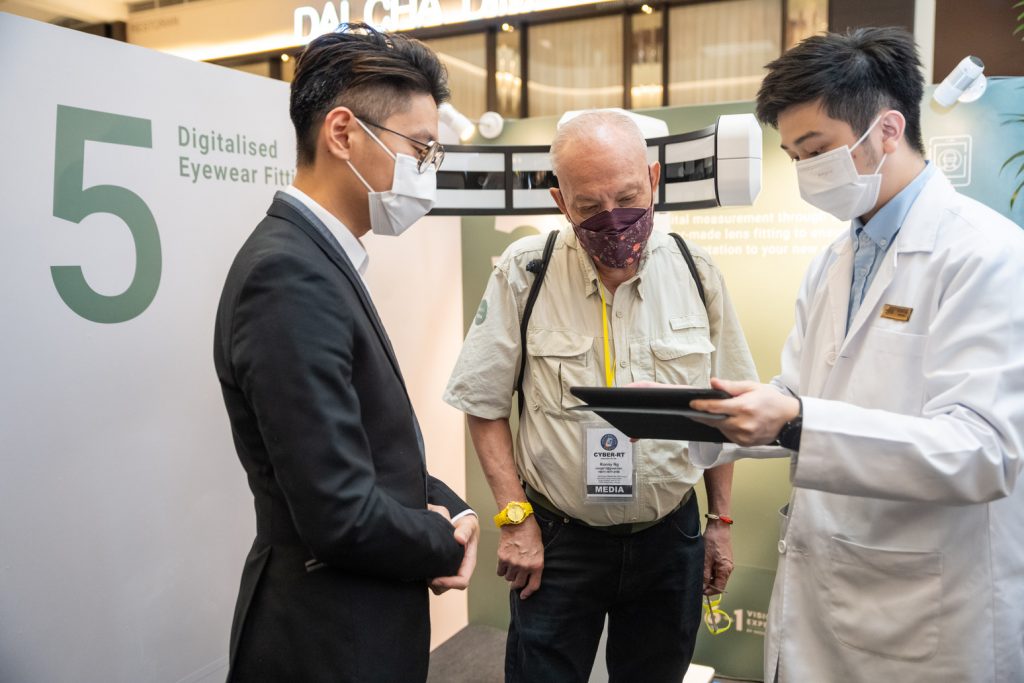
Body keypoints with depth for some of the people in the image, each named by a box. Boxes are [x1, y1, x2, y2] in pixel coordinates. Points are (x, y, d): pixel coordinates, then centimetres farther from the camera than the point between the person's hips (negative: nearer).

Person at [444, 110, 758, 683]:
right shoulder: (524, 272, -11)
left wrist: (722, 520, 7)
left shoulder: (697, 274, -4)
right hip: (556, 539, -2)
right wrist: (515, 517, -9)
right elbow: (486, 405, -5)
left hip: (671, 536, 3)